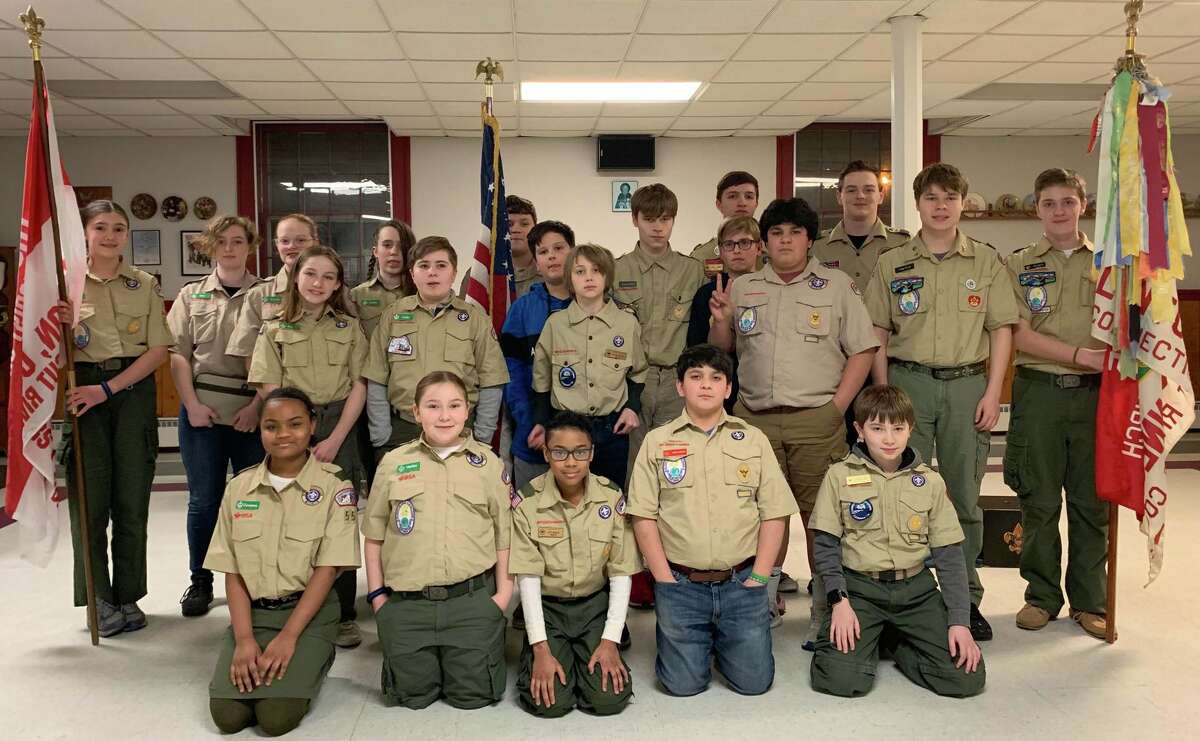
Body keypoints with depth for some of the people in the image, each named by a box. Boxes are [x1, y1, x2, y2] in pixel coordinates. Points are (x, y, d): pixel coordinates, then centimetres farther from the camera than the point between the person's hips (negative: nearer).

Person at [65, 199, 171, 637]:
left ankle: (128, 596, 15)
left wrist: (108, 388, -11)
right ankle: (98, 599, 11)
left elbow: (158, 350, 0)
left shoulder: (145, 284, 7)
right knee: (90, 496, 0)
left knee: (132, 497, 4)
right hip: (82, 389, -1)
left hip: (134, 389, 1)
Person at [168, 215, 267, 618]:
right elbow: (178, 354, 6)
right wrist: (192, 403, -5)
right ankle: (200, 582, 18)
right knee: (203, 498, 5)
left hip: (252, 410, -1)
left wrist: (257, 406, -11)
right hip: (202, 408, 2)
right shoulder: (191, 295, 11)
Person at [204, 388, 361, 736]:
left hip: (309, 612, -3)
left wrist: (288, 637, -17)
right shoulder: (239, 488, 4)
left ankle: (315, 661, 10)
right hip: (252, 611, 3)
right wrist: (244, 638, -10)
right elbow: (233, 573, 3)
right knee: (227, 714, -15)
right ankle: (255, 662, 15)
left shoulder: (334, 487, -6)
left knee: (277, 717, -19)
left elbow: (326, 570, -10)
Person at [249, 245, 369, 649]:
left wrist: (334, 441, -8)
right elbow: (269, 391, 1)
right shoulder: (275, 330, 7)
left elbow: (358, 387, 3)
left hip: (338, 430, 0)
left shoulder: (349, 327, 9)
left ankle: (344, 615, 8)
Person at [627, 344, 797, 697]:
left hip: (740, 582, 1)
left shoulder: (754, 440, 6)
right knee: (684, 684, -1)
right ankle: (702, 641, 29)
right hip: (680, 584, -1)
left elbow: (774, 514, 4)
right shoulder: (657, 442, 3)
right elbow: (643, 516, 0)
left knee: (754, 681, 0)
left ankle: (722, 639, 29)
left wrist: (757, 579, -3)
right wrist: (665, 580, -6)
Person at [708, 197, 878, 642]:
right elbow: (721, 350, 19)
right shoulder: (742, 288, 14)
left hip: (816, 421, -2)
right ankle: (765, 602, 23)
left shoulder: (836, 286, 6)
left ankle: (825, 610, 11)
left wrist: (836, 407, -7)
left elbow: (862, 351, 2)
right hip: (755, 418, 3)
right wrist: (720, 321, -2)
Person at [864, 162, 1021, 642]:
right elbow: (877, 335, 5)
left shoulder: (986, 261, 6)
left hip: (967, 383, 0)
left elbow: (1001, 330, 5)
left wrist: (992, 394, -3)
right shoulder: (891, 264, 5)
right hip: (908, 381, 0)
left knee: (964, 497, 7)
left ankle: (966, 597, 20)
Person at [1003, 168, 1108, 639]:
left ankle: (1090, 601, 19)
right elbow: (1022, 336, -5)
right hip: (1039, 392, -1)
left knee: (1092, 502, 6)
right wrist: (1083, 355, -15)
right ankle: (1041, 596, 19)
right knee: (1039, 501, 5)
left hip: (1096, 393, 1)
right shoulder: (1019, 265, 5)